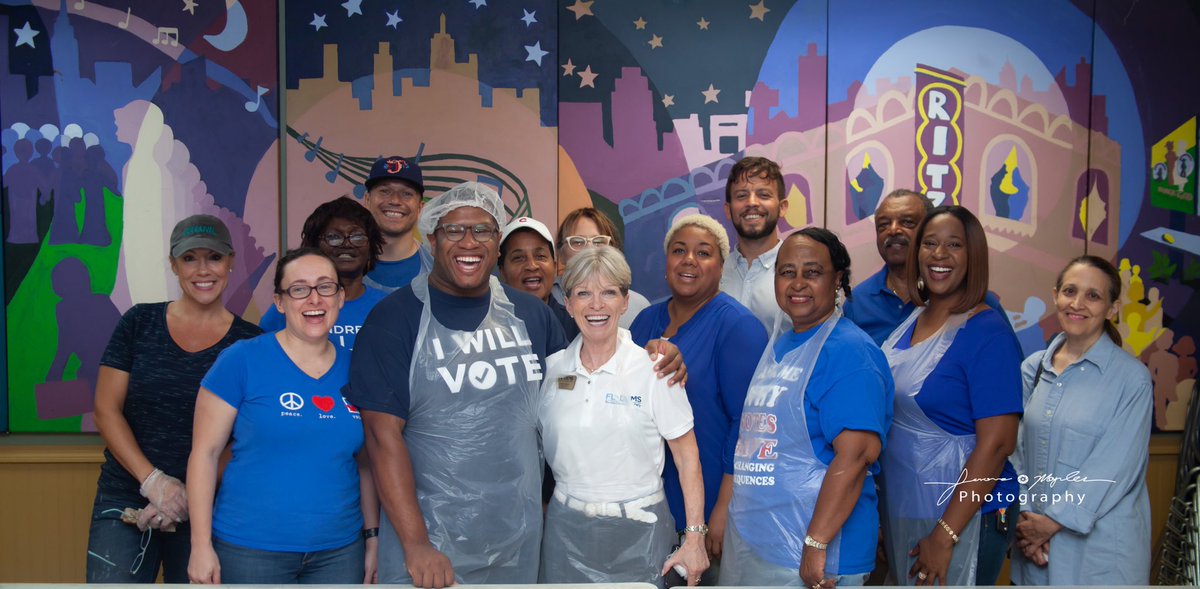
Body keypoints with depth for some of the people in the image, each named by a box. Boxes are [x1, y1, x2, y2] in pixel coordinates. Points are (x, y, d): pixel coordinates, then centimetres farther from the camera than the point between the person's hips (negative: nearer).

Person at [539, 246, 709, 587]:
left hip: (637, 532, -2)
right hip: (566, 529, 3)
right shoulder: (551, 369, 0)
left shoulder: (654, 370, -9)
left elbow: (687, 457, -6)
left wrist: (694, 538, -8)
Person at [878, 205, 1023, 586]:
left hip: (962, 512, -7)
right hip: (900, 508, 7)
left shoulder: (988, 334, -16)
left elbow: (997, 443, -21)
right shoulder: (911, 320, 4)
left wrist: (945, 536, -21)